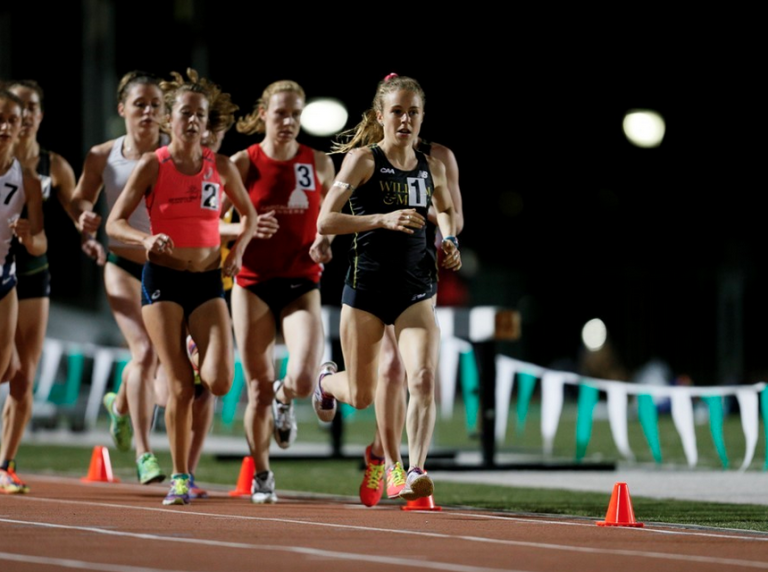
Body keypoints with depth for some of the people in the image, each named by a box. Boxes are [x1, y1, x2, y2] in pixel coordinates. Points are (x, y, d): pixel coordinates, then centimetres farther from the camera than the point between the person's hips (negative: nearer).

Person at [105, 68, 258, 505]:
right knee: (180, 386, -7)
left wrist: (238, 249, 0)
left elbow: (249, 215, 18)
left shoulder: (221, 167, 3)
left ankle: (200, 358, 20)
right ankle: (180, 477, 7)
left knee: (220, 380, -16)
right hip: (163, 279, -2)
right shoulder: (152, 166, -4)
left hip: (208, 281, 2)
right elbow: (114, 223, -4)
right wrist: (146, 238, -24)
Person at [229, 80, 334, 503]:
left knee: (303, 380, -18)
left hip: (301, 285, 1)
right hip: (253, 284, -1)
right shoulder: (243, 163, -2)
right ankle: (261, 475, 21)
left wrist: (324, 242, -5)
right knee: (259, 390, 2)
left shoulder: (318, 163, 3)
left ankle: (284, 398, 20)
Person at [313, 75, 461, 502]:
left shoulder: (432, 166, 6)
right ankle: (328, 380, 46)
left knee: (423, 379, -19)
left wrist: (450, 241, 8)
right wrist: (383, 219, -24)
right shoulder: (364, 159, -8)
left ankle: (416, 471, -16)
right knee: (360, 397, 10)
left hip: (416, 289, 3)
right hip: (367, 285, -3)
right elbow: (325, 221, -14)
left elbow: (447, 210, 28)